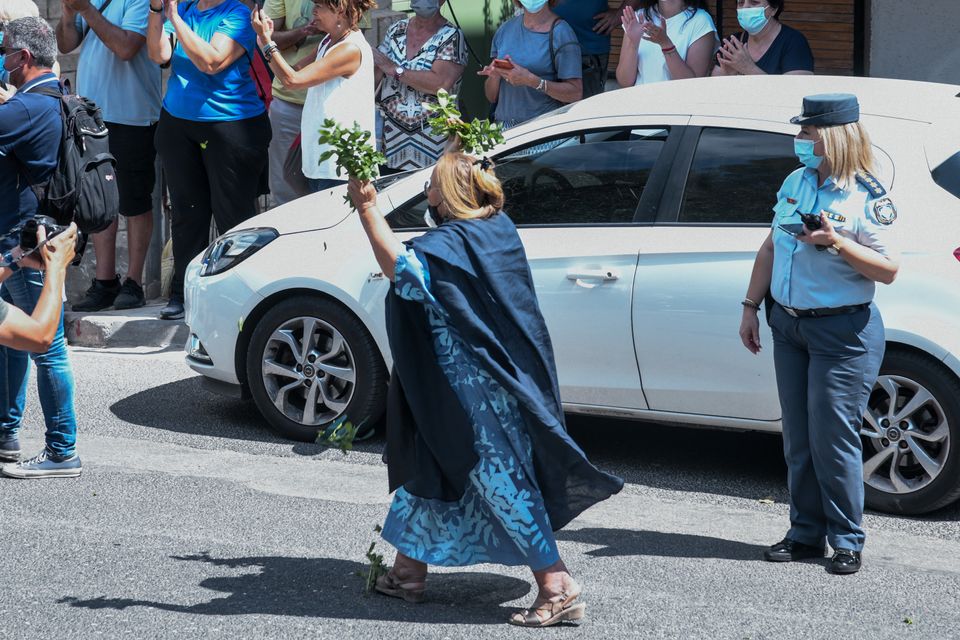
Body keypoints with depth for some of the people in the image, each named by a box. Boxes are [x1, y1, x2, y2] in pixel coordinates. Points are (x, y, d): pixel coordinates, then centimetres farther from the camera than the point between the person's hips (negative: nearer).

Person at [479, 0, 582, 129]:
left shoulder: (561, 33, -2)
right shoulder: (504, 30, 14)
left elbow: (576, 93, -10)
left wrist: (531, 80, -18)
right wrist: (494, 76, -4)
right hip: (503, 127, 5)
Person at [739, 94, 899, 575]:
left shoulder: (867, 198, -11)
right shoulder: (795, 183, 8)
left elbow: (889, 270, -14)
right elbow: (771, 249, 16)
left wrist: (838, 242, -26)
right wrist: (751, 306, 14)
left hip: (842, 332, -6)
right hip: (788, 324, 6)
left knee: (832, 438, -6)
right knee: (798, 439, 10)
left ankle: (847, 541, 6)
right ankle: (805, 534, 19)